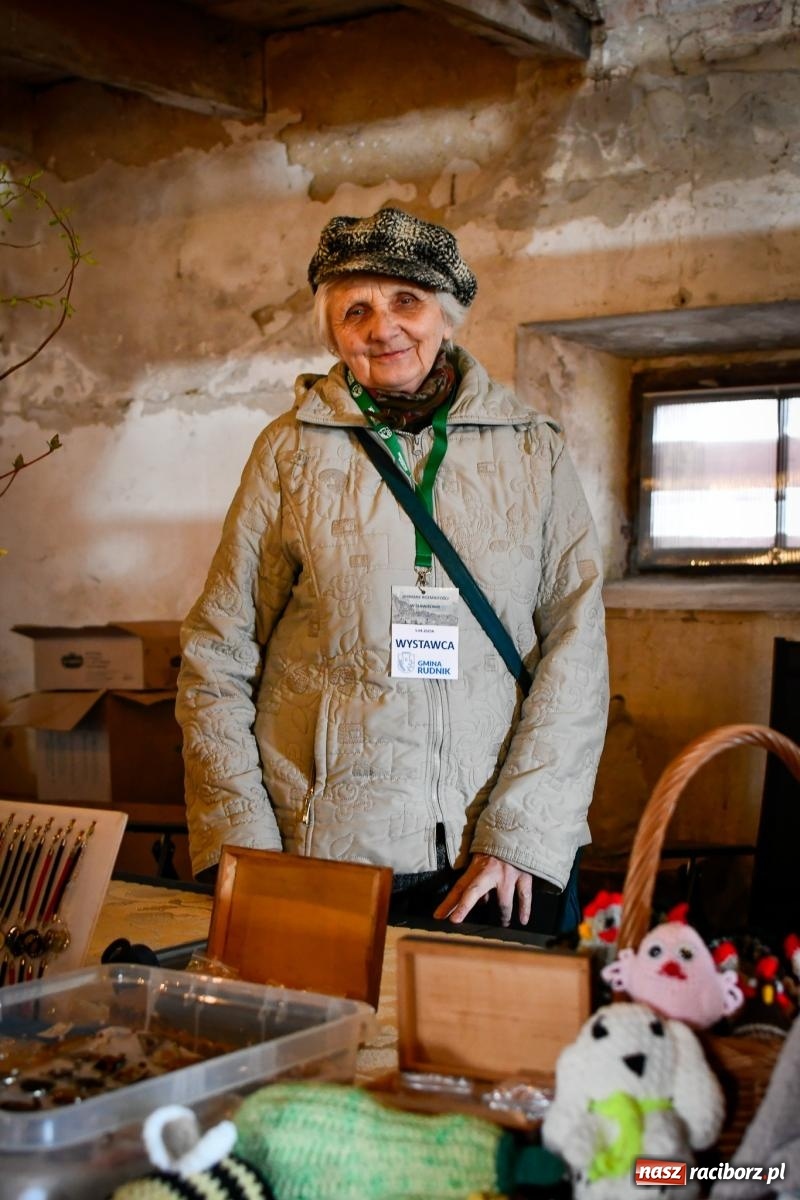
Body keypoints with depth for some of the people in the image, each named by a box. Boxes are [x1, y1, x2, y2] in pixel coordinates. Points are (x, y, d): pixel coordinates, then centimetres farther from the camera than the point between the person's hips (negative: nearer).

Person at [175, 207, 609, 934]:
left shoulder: (533, 450, 5)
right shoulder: (290, 451, 3)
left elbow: (575, 648, -1)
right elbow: (217, 656, 3)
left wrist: (521, 833, -10)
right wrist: (239, 846, -6)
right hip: (328, 849, 0)